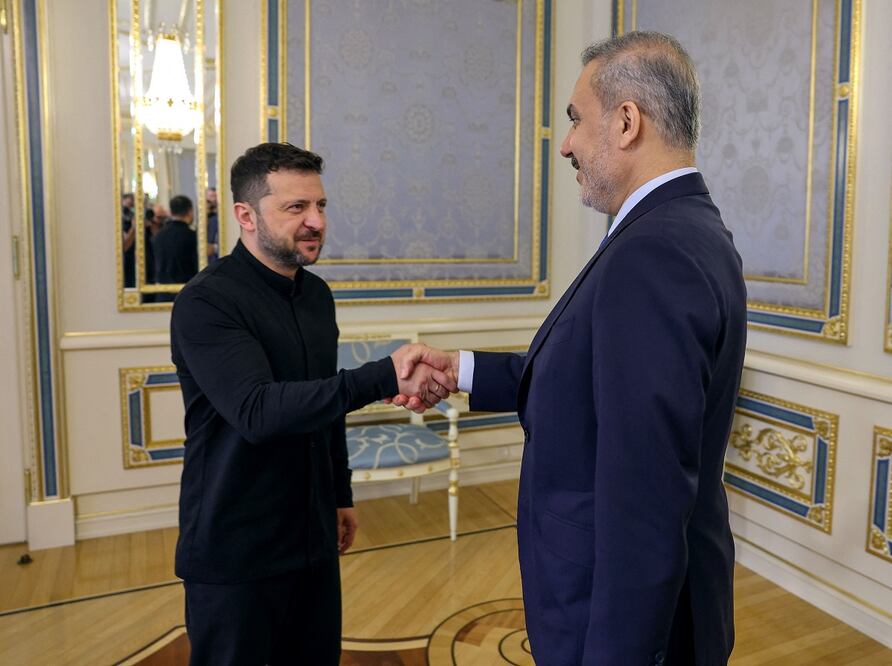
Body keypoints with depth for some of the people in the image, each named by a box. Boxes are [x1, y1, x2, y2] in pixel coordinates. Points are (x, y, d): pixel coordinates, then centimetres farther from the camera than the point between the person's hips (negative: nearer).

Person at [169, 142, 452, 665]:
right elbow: (257, 411, -30)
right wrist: (384, 377, -37)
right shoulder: (206, 302, -17)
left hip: (313, 539, 6)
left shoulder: (317, 294, 6)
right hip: (234, 551, -6)